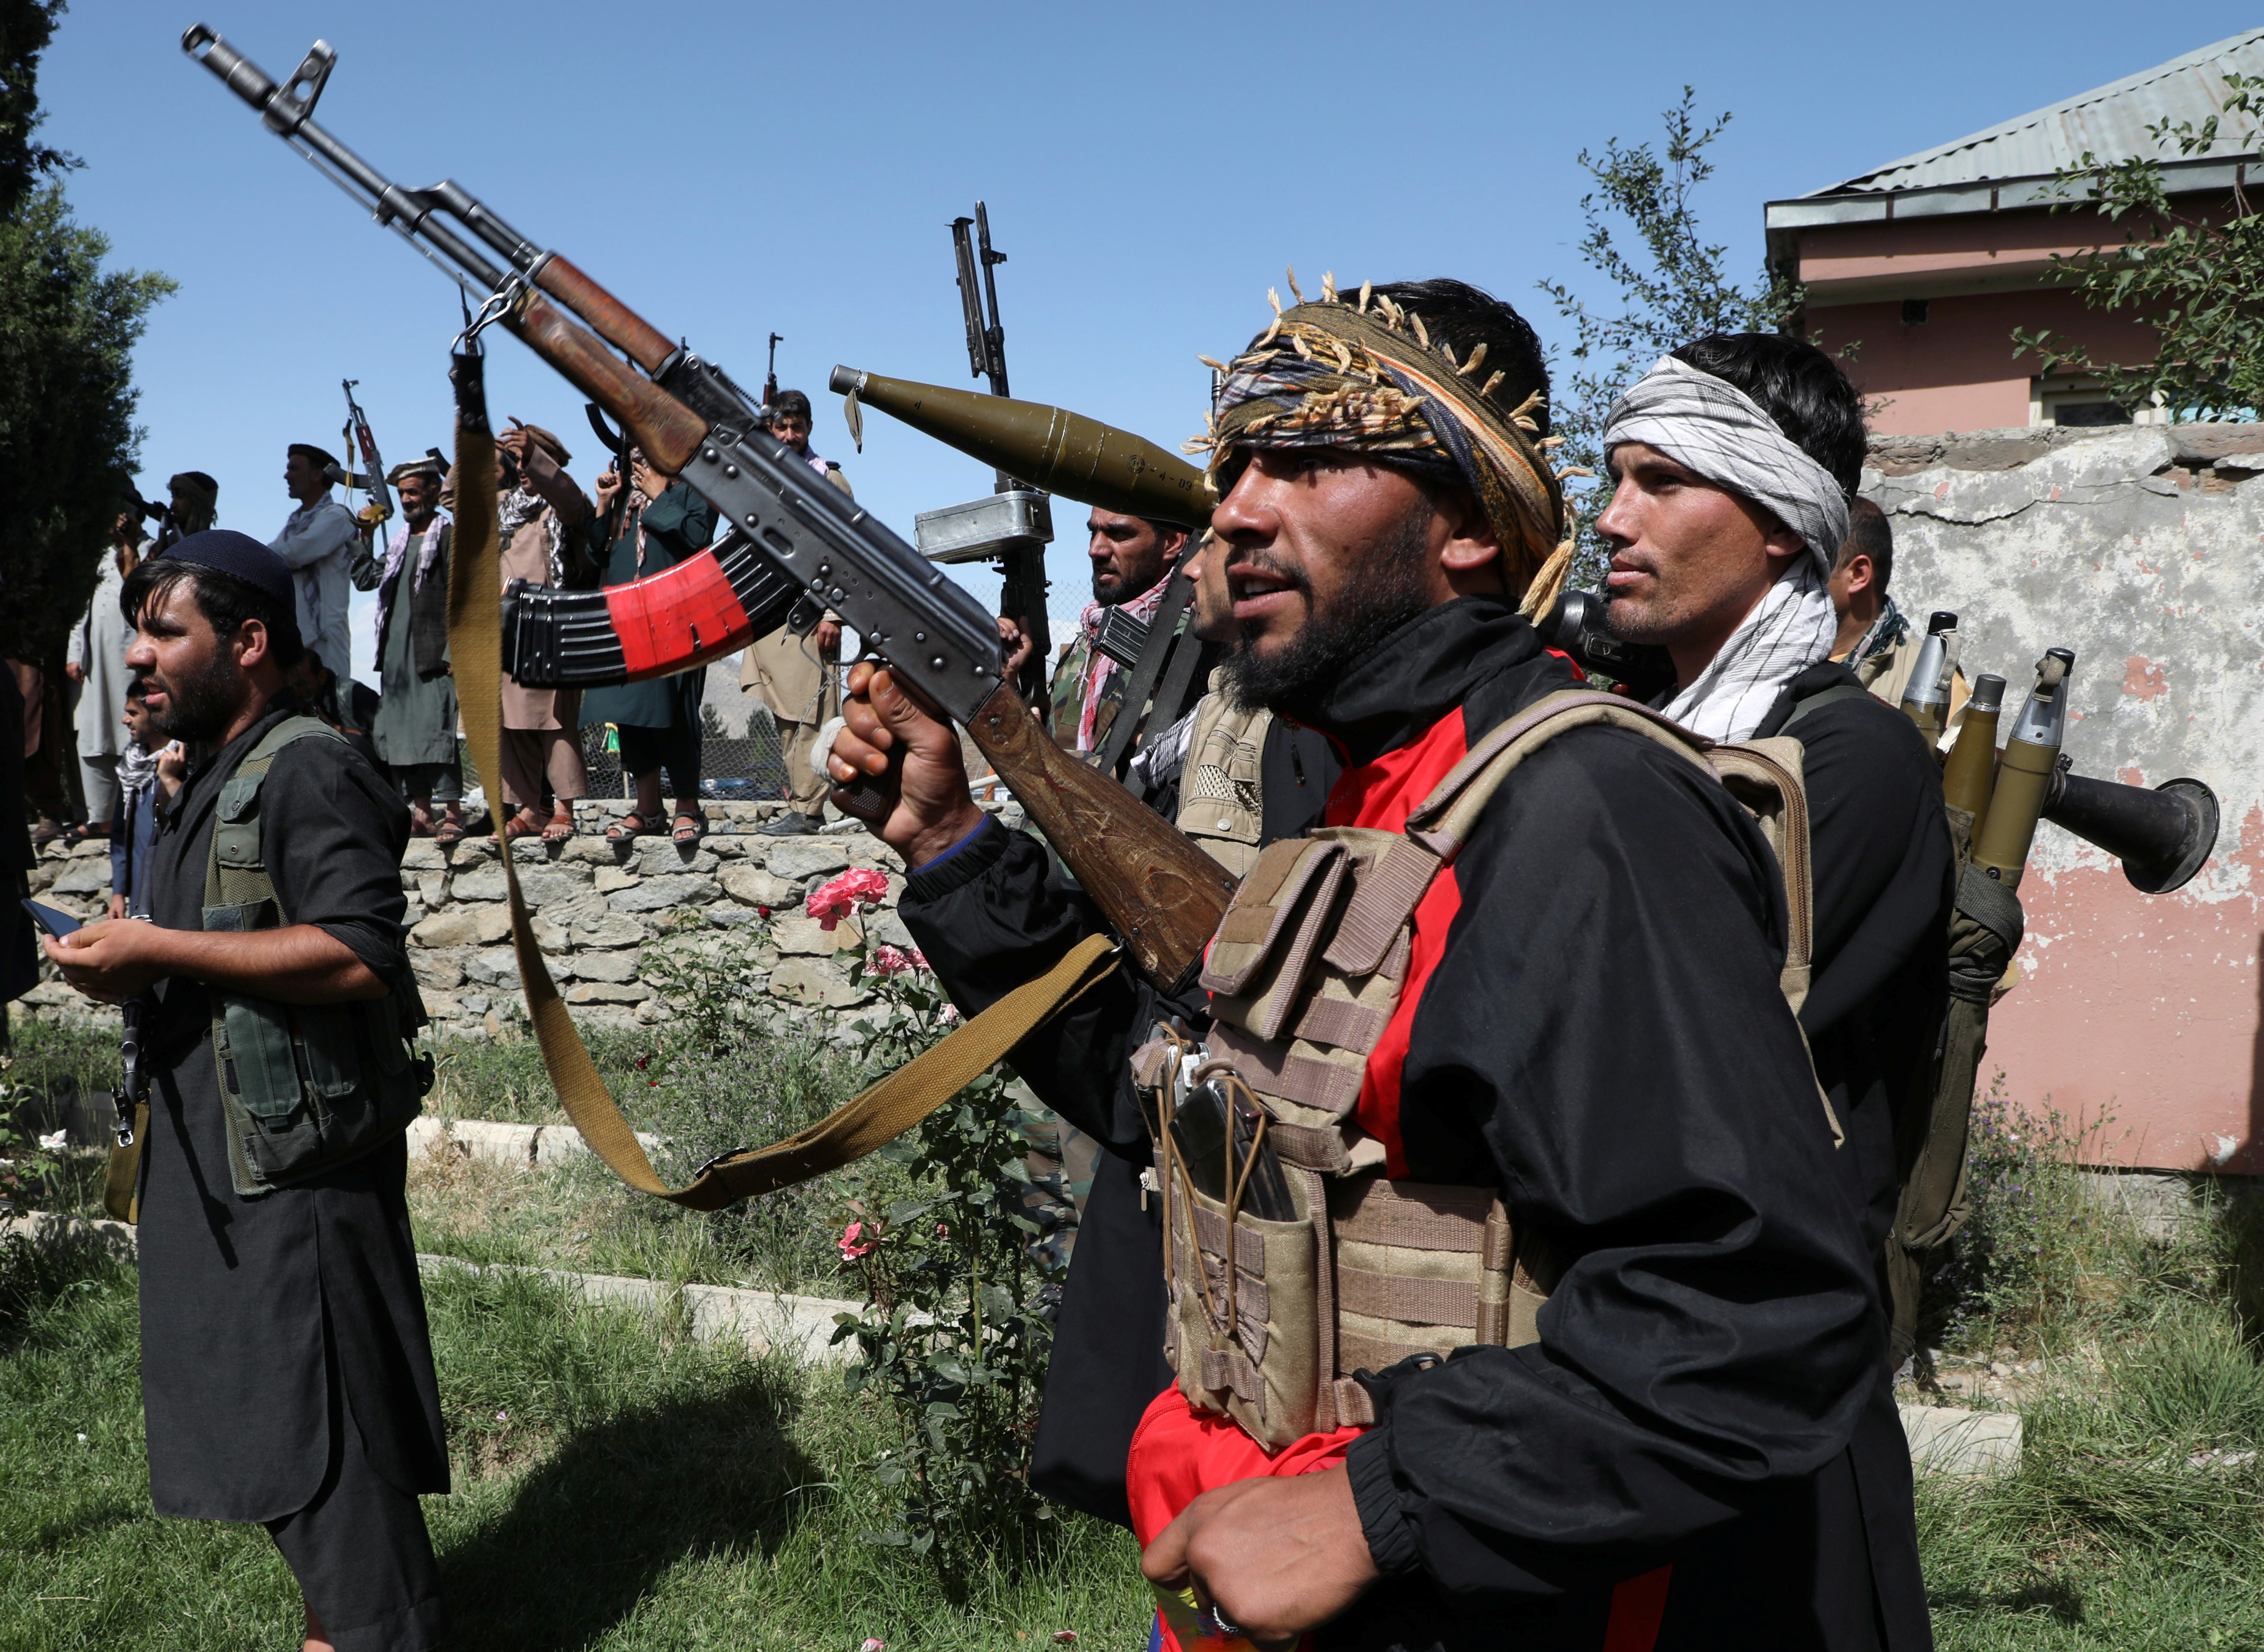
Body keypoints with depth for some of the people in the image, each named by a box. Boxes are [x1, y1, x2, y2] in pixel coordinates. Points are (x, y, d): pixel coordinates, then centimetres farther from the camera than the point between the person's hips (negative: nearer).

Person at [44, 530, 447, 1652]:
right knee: (273, 1427, 16)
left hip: (296, 1166, -10)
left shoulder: (307, 770, -14)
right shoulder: (206, 783, 18)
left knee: (319, 1433, -4)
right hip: (217, 1162, 10)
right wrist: (131, 973, 9)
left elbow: (360, 956, -25)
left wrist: (160, 950, -22)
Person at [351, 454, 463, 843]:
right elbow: (366, 578, 19)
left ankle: (453, 815, -11)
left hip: (433, 655, -8)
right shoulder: (400, 542, 21)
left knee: (436, 730, -12)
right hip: (397, 655, 8)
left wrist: (454, 653, -15)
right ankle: (422, 814, 9)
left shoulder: (448, 538, -2)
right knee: (401, 733, 5)